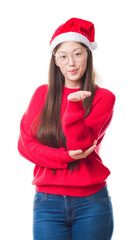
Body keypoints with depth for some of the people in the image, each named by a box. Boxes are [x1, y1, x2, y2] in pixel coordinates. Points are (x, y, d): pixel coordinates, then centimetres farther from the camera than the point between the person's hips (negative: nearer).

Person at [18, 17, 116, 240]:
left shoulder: (103, 97, 1)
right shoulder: (42, 94, 7)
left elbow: (80, 145, -9)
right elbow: (25, 143, 1)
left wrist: (75, 104, -23)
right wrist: (64, 156, -13)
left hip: (91, 202, -1)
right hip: (48, 202, 1)